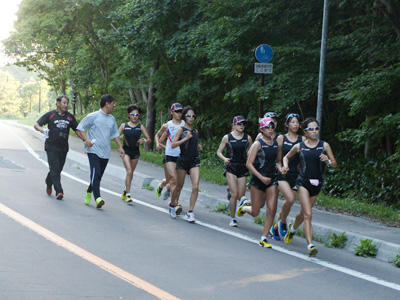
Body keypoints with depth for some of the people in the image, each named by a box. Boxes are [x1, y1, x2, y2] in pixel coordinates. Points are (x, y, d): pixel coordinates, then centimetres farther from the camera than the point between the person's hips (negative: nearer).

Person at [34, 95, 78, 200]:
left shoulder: (70, 117, 9)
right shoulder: (50, 115, -2)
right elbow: (36, 125, -3)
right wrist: (42, 130, -26)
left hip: (63, 147, 4)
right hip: (51, 146, -4)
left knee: (58, 169, 12)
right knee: (55, 169, -14)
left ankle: (49, 184, 39)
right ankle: (59, 191, -17)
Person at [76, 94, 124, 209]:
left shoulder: (112, 119, 15)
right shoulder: (93, 116, -4)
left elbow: (115, 134, 26)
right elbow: (79, 129, -2)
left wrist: (120, 147, 13)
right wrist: (86, 139, -18)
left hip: (105, 153, 6)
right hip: (93, 150, -6)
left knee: (98, 175, 9)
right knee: (95, 173, -19)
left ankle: (89, 192, 34)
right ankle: (98, 198, -26)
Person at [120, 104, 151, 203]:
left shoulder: (141, 127, 1)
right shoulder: (124, 125, 0)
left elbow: (149, 139, 0)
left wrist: (143, 140, -22)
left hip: (135, 151, 2)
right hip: (126, 151, -2)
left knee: (130, 173, 11)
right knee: (129, 171, -16)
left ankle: (125, 191, 32)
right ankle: (128, 194, -13)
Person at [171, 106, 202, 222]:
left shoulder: (195, 131, 12)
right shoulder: (181, 130, -3)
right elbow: (173, 144, -13)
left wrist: (198, 147, 9)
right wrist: (186, 138, -18)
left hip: (194, 161, 3)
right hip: (183, 161, -3)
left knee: (195, 187, -12)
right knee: (179, 186, 9)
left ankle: (190, 213, -7)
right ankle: (172, 205, 34)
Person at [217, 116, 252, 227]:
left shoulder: (247, 138, 5)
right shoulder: (227, 137, -1)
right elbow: (219, 152, 5)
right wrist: (224, 159, -14)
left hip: (243, 168, 3)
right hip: (231, 168, -3)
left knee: (241, 196, 0)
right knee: (234, 194, -12)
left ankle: (230, 192, 36)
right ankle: (232, 219, 1)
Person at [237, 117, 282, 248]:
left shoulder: (277, 144, 7)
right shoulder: (258, 144, -9)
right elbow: (249, 164, -12)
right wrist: (261, 177, -19)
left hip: (272, 180, 4)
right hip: (257, 180, -4)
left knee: (271, 210, -6)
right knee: (255, 212, 4)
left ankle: (264, 238, 6)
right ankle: (244, 206, 40)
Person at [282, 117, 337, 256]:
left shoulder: (324, 145, 2)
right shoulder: (299, 146, 1)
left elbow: (334, 164, 6)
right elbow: (286, 157, 18)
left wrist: (328, 161, -15)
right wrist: (285, 166, -2)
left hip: (317, 183, 3)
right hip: (303, 182, -3)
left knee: (304, 213, 19)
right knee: (308, 214, -16)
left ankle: (292, 229, 49)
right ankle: (310, 245, -19)